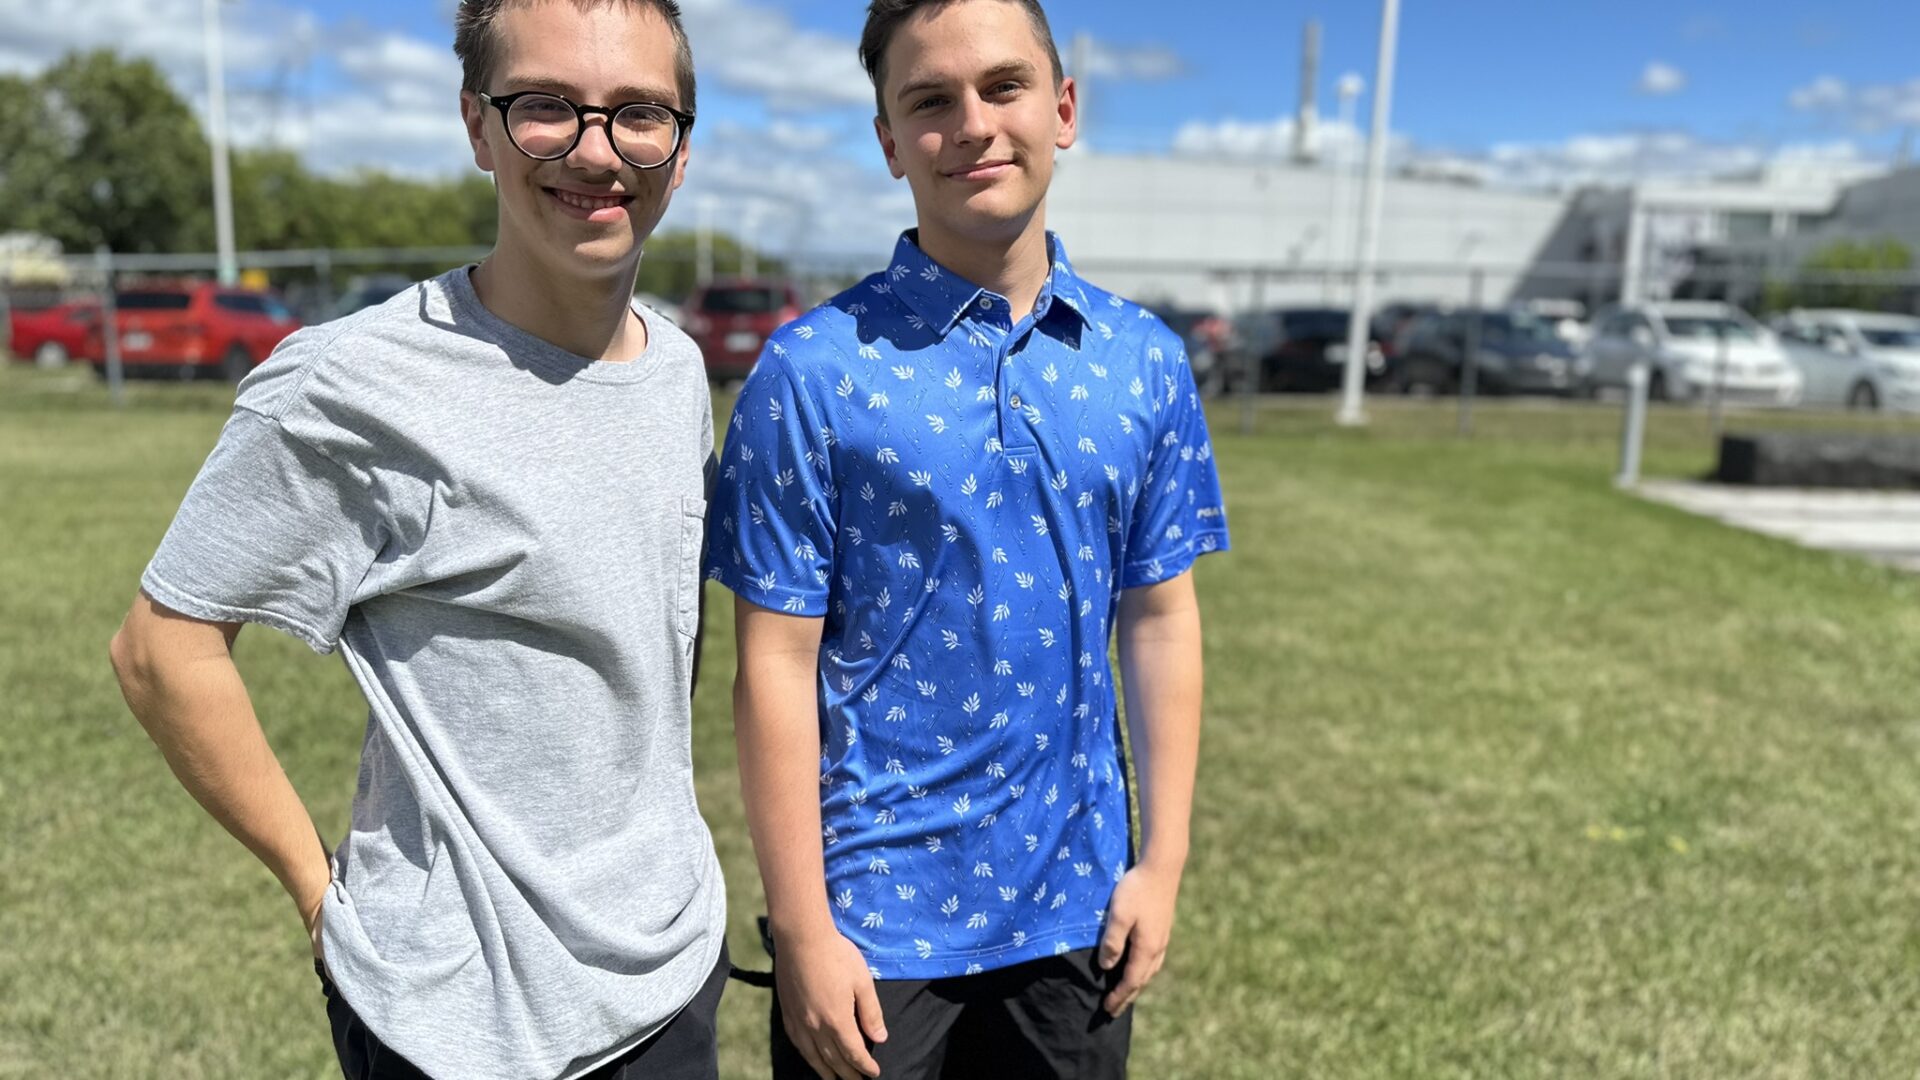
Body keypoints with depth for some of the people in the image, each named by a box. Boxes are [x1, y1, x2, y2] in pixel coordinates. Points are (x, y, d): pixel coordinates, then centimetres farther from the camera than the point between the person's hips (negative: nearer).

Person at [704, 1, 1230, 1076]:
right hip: (876, 912, -3)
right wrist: (802, 929, -10)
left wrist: (1163, 858, 3)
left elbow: (1160, 615, 4)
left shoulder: (1144, 359, -1)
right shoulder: (814, 370, -12)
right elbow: (778, 662, -11)